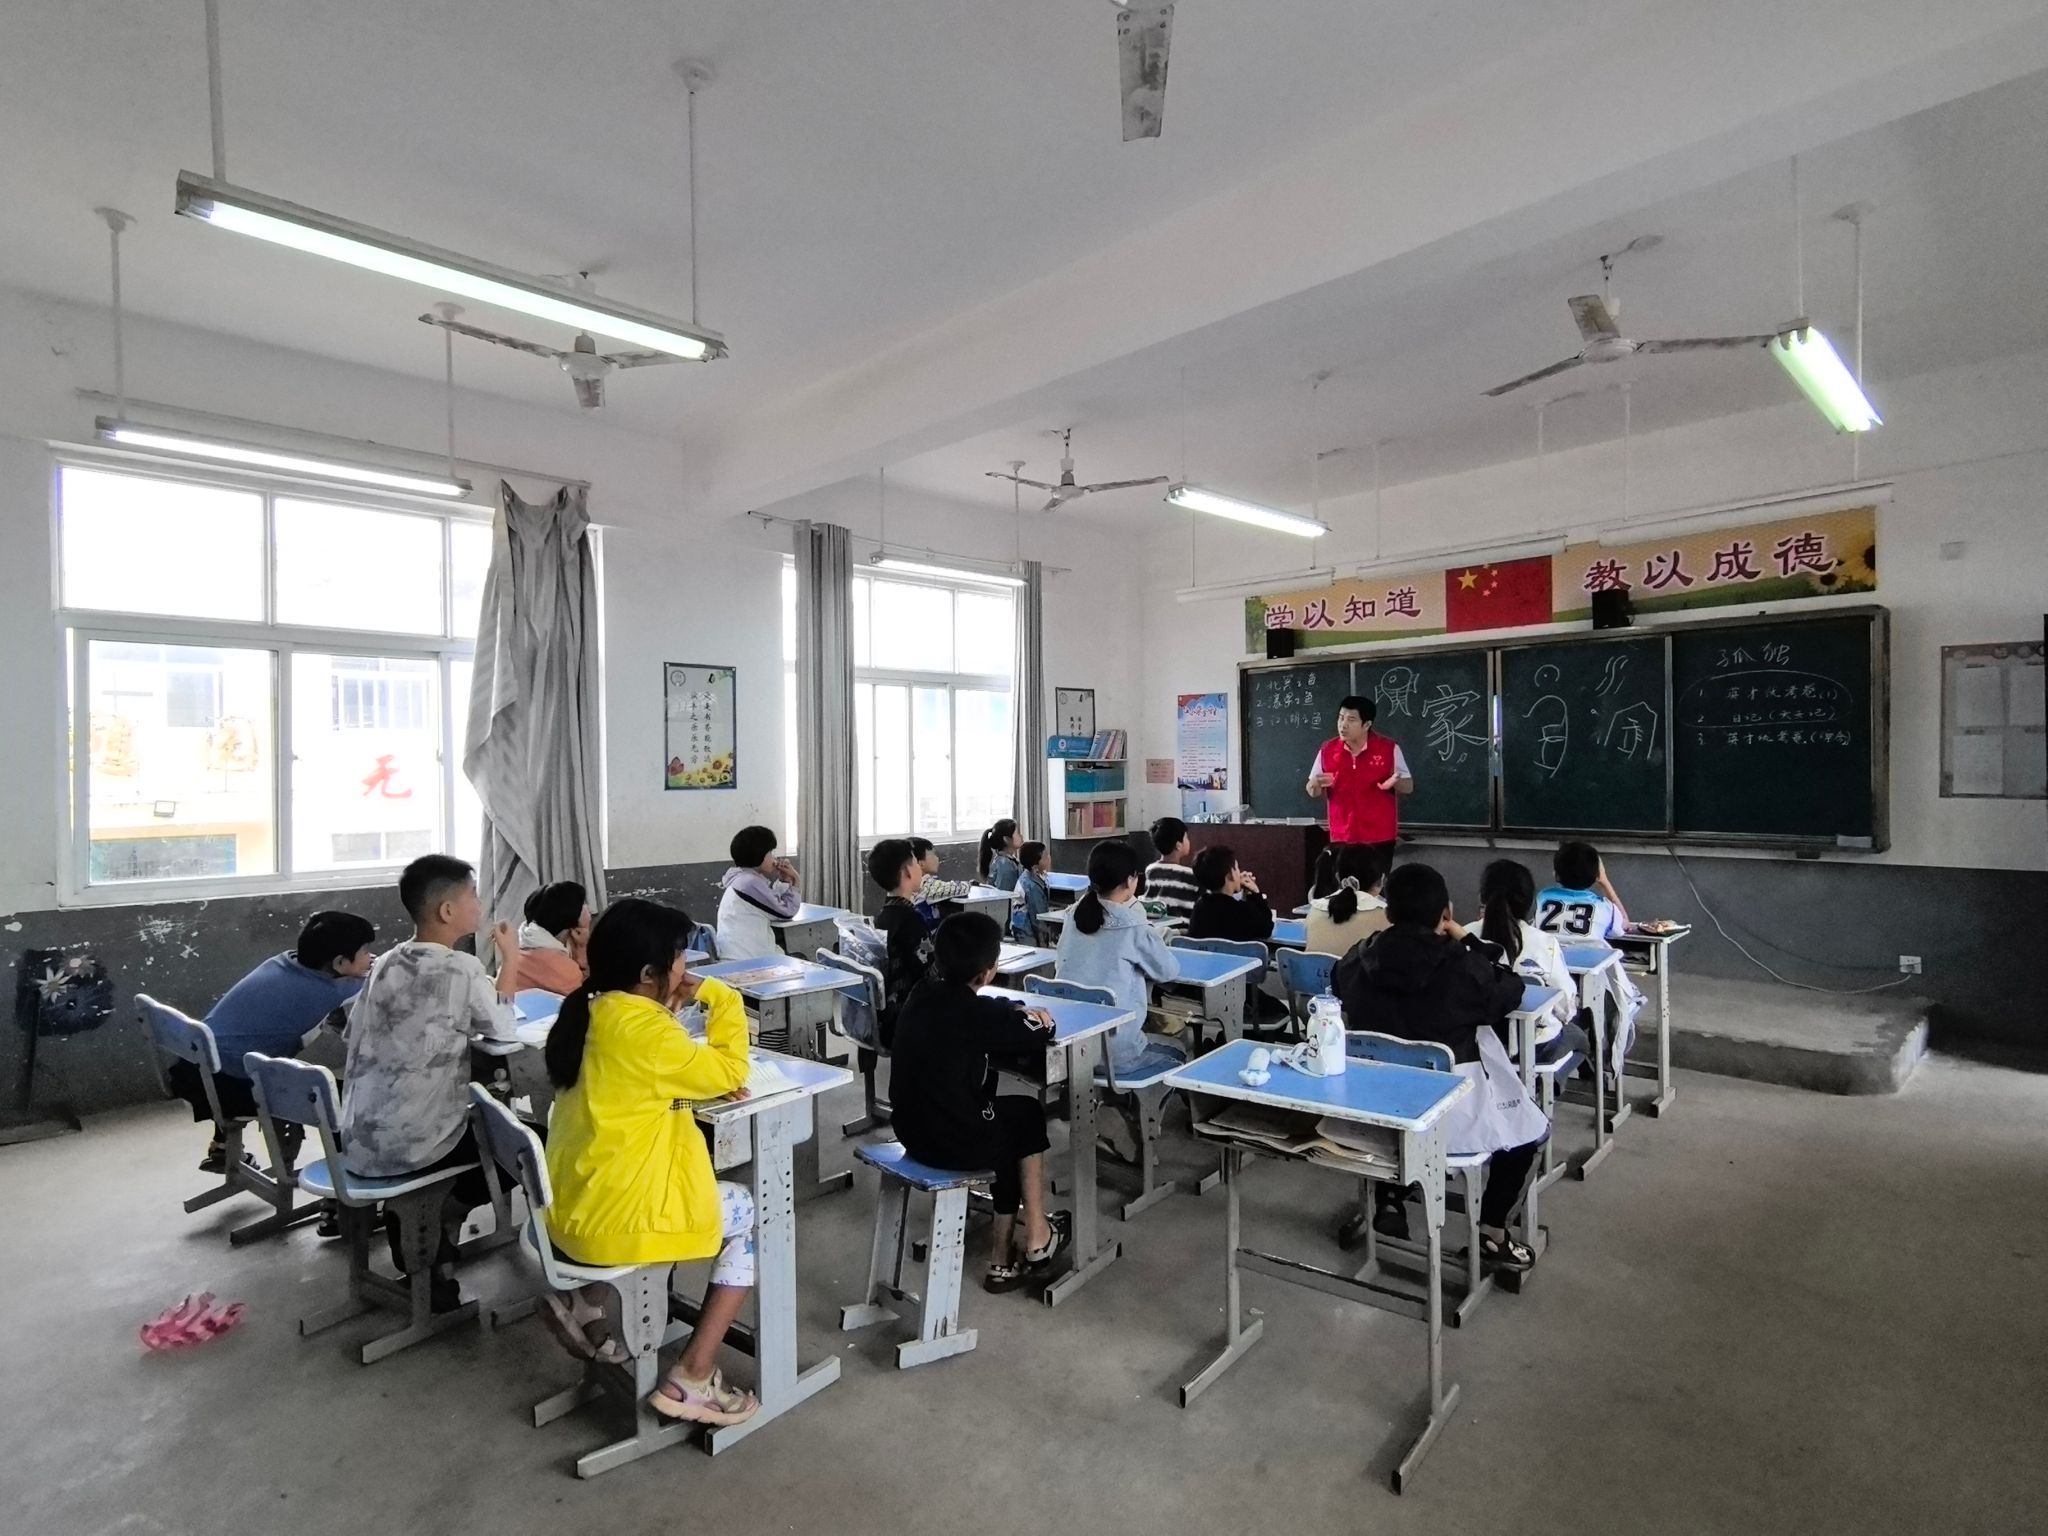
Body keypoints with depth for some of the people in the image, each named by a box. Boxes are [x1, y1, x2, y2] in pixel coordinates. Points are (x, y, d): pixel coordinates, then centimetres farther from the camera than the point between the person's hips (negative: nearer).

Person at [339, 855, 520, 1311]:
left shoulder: (385, 963, 5)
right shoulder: (460, 969, -17)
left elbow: (354, 1034, 15)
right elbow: (503, 1029, -3)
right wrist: (511, 958, 6)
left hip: (359, 1142, 7)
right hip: (405, 1147, -7)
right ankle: (439, 1226, 17)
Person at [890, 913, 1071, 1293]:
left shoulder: (923, 994, 2)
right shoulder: (979, 1012, -19)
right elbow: (1040, 1035, -9)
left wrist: (1017, 1013, 5)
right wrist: (1040, 1020, 12)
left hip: (911, 1130, 6)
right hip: (956, 1143, -6)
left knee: (1003, 1109, 25)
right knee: (1028, 1114, 19)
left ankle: (1004, 1257, 32)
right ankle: (1036, 1237, 29)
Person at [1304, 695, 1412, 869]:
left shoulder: (1389, 748, -4)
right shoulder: (1327, 750, 1)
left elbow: (1409, 787, 3)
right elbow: (1312, 792, 9)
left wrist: (1395, 782, -19)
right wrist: (1316, 784, -15)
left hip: (1380, 838, -2)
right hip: (1342, 838, 2)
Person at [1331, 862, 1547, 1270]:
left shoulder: (1358, 961, -8)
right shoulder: (1461, 968, -18)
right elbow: (1511, 992, 3)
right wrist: (1465, 939, 10)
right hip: (1451, 1113, -3)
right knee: (1529, 1128, 24)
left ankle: (1390, 1200, 34)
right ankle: (1491, 1234, 24)